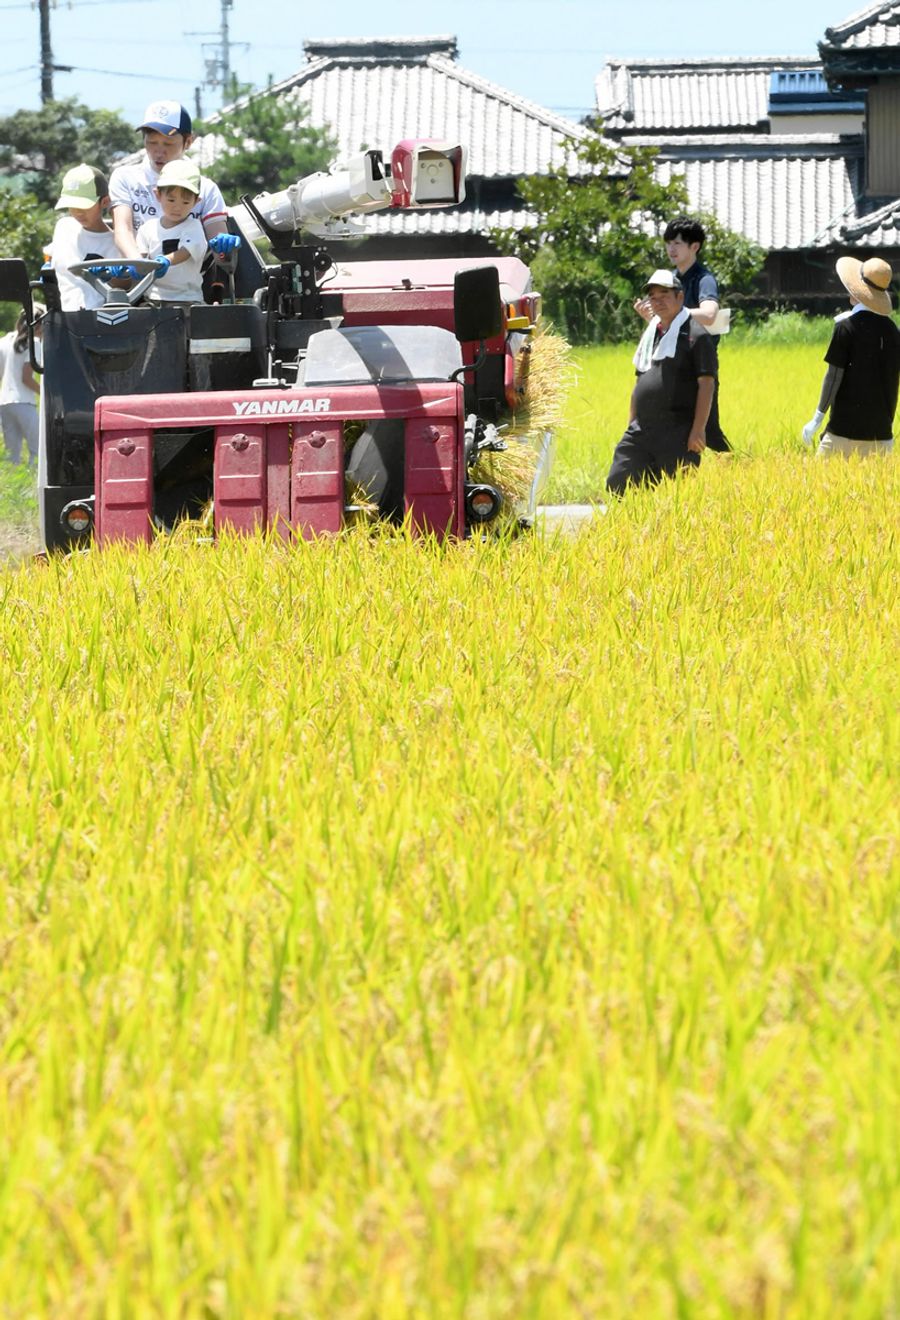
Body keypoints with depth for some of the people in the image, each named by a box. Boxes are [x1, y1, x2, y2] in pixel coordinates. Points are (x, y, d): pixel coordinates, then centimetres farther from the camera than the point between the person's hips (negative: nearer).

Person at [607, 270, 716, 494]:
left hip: (678, 434, -7)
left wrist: (698, 430, -18)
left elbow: (706, 384, -11)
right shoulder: (650, 333, 19)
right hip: (641, 432, 8)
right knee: (617, 485, 0)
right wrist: (631, 424, 20)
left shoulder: (695, 334, -5)